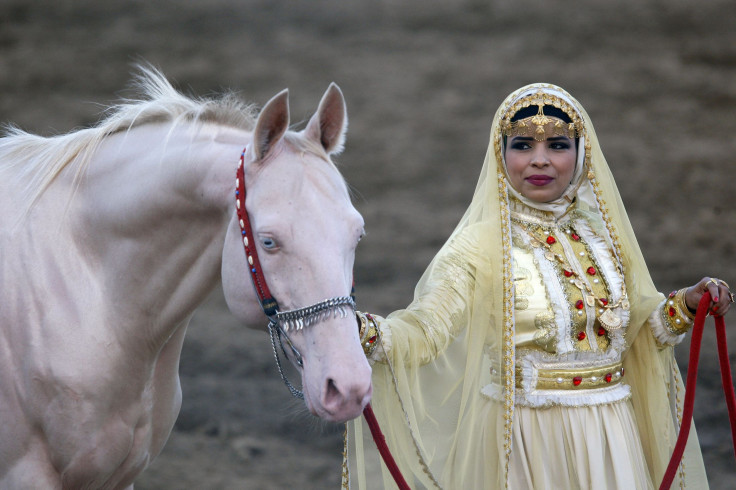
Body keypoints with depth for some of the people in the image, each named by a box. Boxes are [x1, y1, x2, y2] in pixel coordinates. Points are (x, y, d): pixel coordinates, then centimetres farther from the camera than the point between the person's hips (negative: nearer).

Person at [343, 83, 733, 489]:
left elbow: (638, 325, 17)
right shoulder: (480, 246, -10)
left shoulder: (603, 235, 5)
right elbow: (424, 330, -21)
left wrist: (686, 305, 0)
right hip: (523, 437, -5)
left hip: (608, 436, 5)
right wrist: (363, 332, -38)